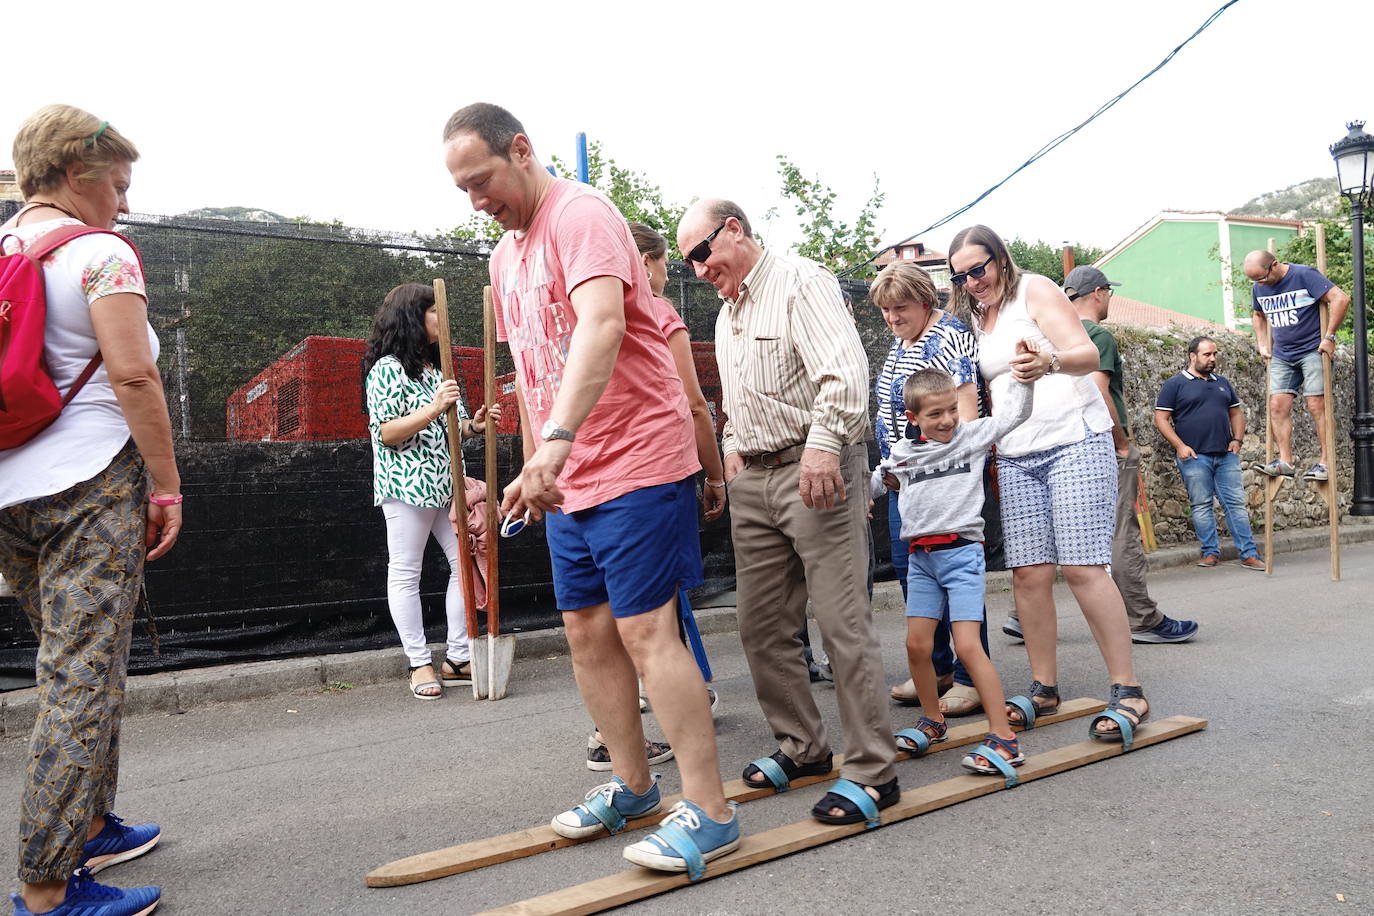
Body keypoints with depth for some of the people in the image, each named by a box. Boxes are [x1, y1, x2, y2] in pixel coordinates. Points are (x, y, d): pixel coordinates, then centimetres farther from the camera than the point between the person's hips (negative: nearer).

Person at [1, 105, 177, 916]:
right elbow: (133, 375, -18)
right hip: (88, 484, -8)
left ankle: (90, 825, 32)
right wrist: (168, 487, -13)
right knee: (85, 676, -4)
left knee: (73, 664, 20)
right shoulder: (99, 252, -8)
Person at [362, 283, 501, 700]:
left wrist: (475, 424, 1)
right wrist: (434, 408, -24)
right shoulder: (387, 368, -6)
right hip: (407, 486, -8)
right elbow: (386, 434, -13)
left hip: (446, 485, 8)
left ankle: (457, 659, 14)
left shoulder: (436, 369, 18)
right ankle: (419, 664, 7)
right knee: (405, 573, -1)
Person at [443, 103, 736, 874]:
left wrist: (557, 441, -42)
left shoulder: (582, 215, -13)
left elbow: (603, 324, -31)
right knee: (588, 631, 12)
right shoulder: (505, 254, 16)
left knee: (645, 630, -9)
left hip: (638, 461, -9)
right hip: (566, 477, 9)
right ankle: (632, 786, 27)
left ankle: (710, 812, 1)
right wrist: (535, 462, 19)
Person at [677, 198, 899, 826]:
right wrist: (733, 446, 17)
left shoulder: (801, 282, -5)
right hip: (753, 480, 9)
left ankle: (872, 772, 0)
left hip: (815, 469, -9)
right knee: (761, 622, 9)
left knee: (843, 621, -8)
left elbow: (845, 370, -18)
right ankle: (802, 747, 23)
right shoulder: (727, 313, 22)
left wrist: (821, 445, -27)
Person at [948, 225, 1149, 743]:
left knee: (1082, 567, -13)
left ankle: (1128, 691, -5)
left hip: (1073, 442, -6)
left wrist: (1051, 361, -35)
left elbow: (1088, 354, -13)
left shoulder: (1035, 291, -1)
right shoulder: (978, 318, 18)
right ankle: (1044, 687, 10)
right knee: (1028, 573, 0)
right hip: (1015, 458, 6)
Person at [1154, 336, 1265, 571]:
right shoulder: (1175, 384, -1)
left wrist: (1237, 439, 8)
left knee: (1236, 503, 2)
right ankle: (1211, 551, 11)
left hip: (1226, 455, 4)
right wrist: (1180, 446, -13)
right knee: (1201, 505, 1)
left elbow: (1236, 412, 24)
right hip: (1195, 457, -4)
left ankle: (1249, 554, 5)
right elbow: (1161, 419, -5)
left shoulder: (1222, 382, 17)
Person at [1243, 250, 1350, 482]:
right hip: (1281, 356, 6)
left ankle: (1326, 462, -4)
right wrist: (1262, 345, 15)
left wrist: (1329, 337, -17)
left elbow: (1341, 299, -17)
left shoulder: (1304, 275, -13)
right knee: (1278, 406, -3)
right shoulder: (1259, 288, 7)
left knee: (1317, 406, -8)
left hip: (1313, 350, -6)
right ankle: (1285, 461, -1)